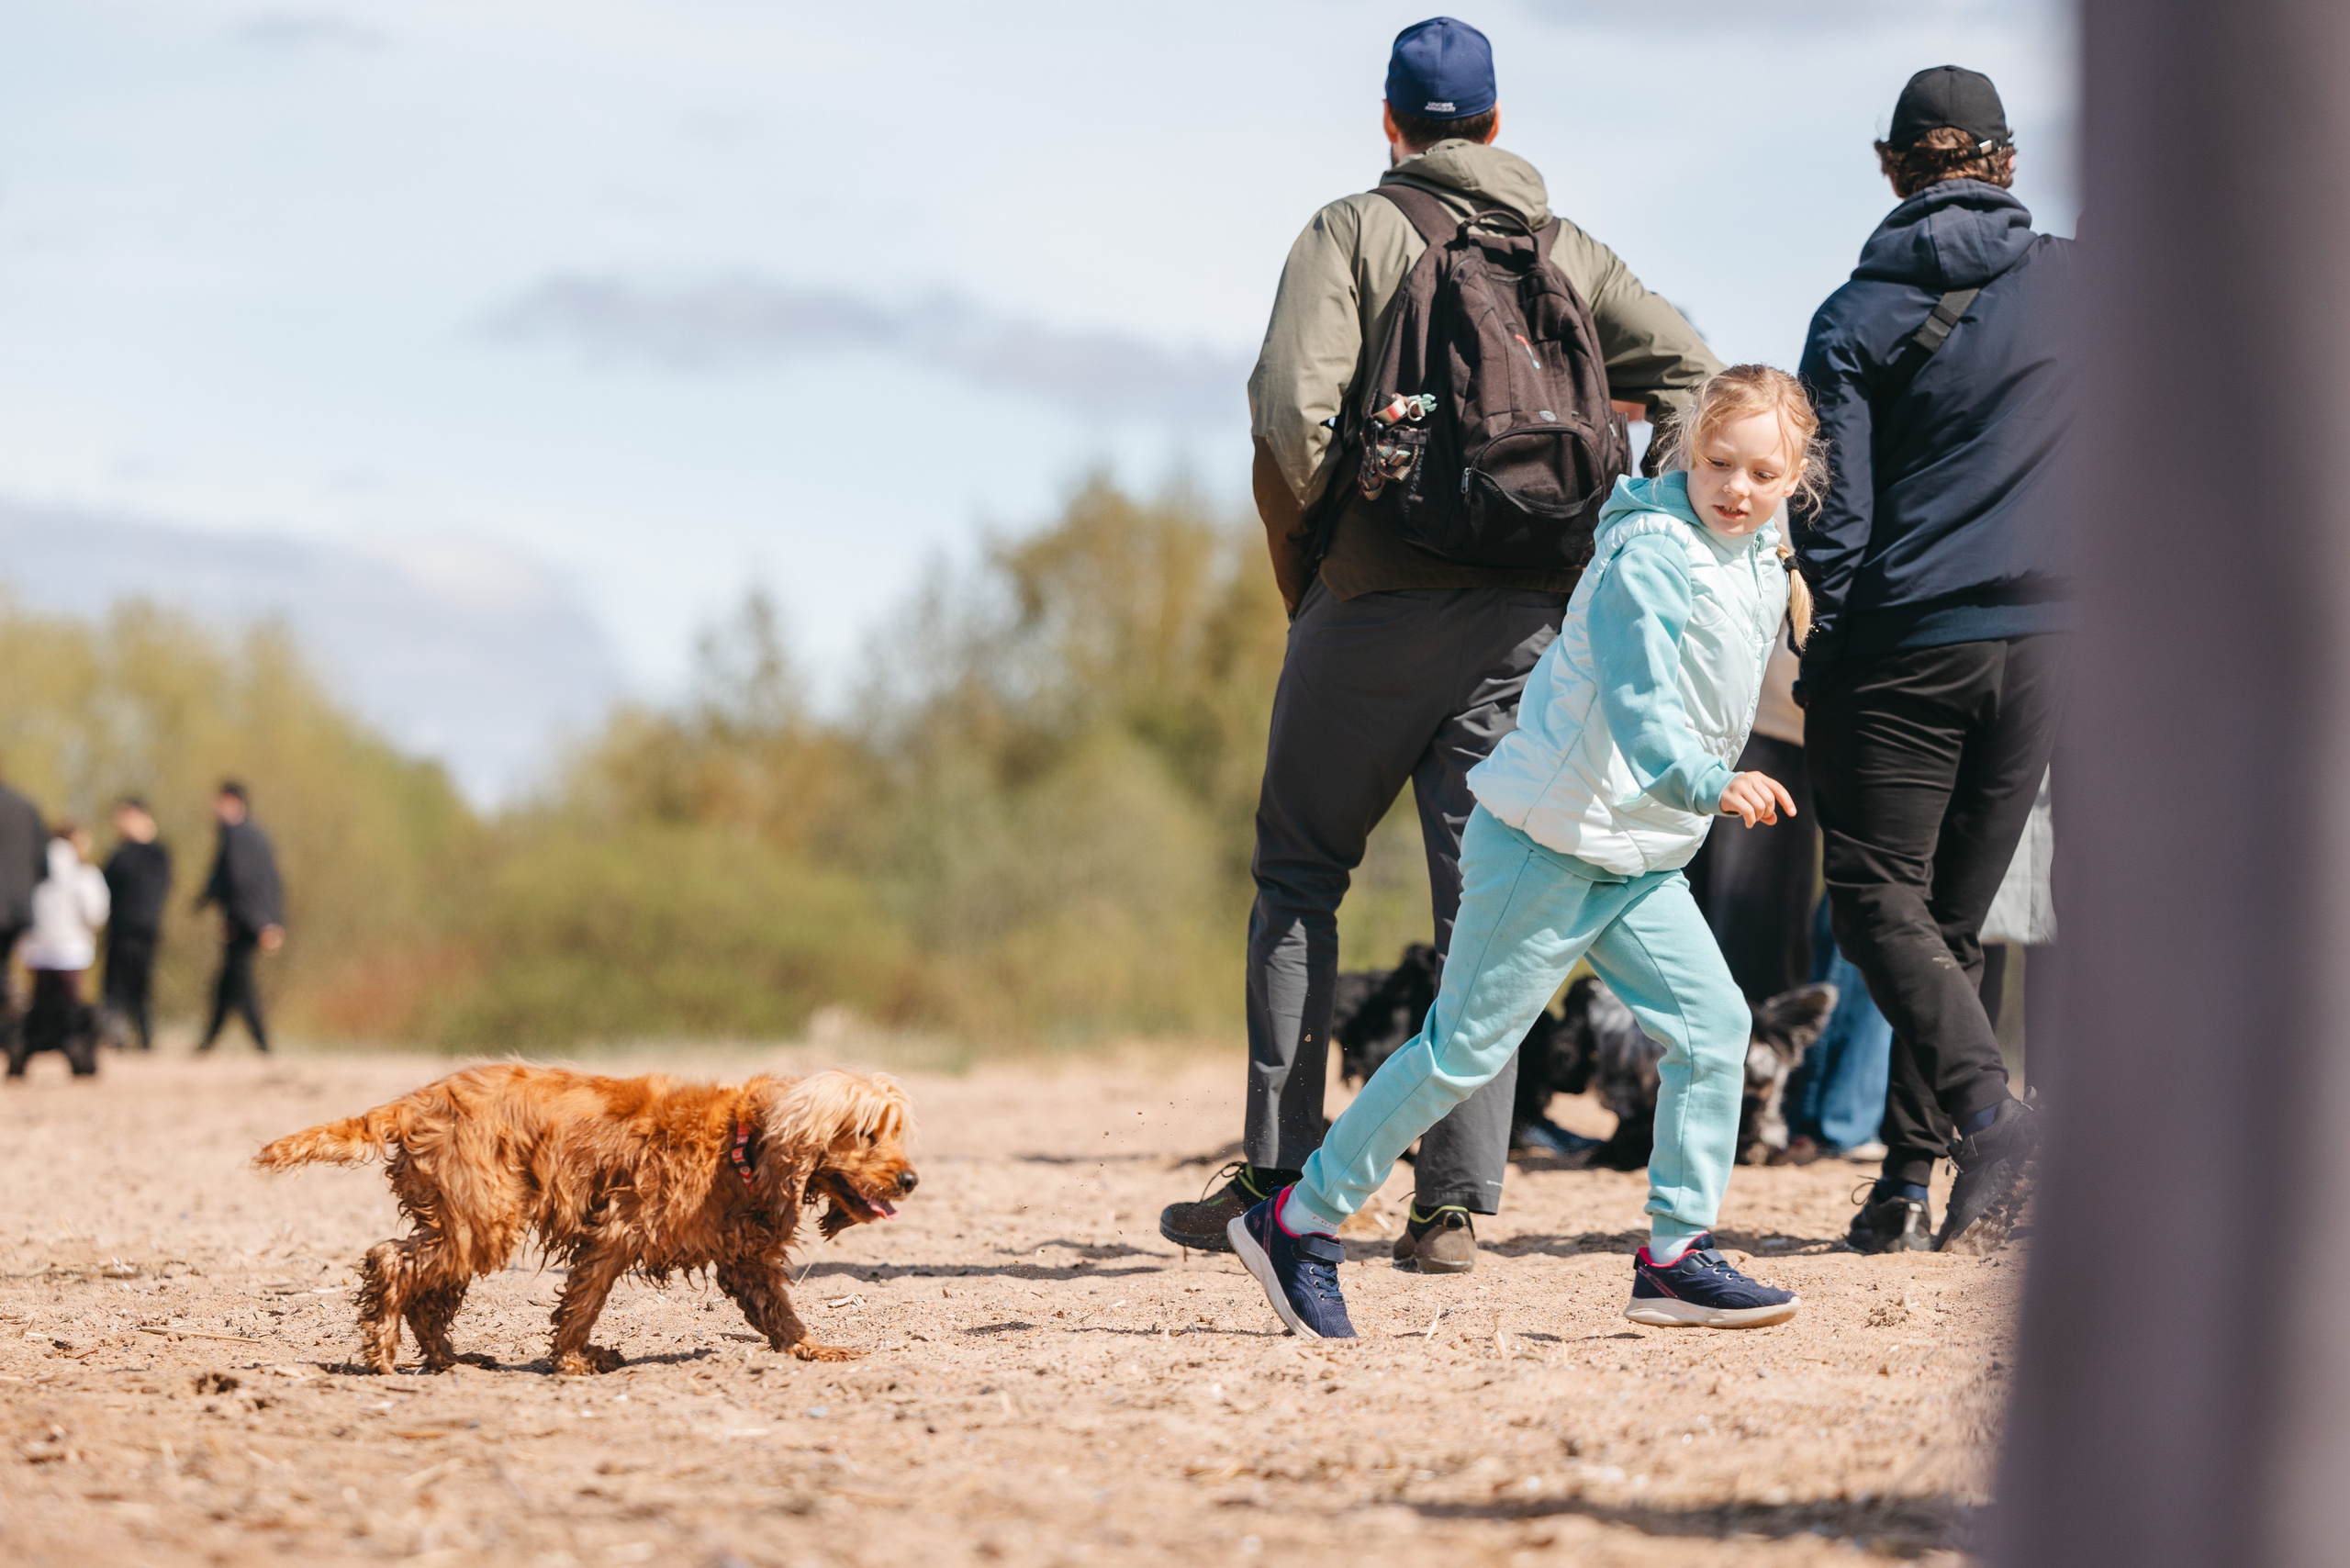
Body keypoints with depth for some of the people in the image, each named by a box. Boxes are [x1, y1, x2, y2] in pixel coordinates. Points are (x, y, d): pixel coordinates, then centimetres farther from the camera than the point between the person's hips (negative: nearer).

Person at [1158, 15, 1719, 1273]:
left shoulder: (1352, 232, 1)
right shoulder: (1566, 250, 14)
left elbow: (1293, 404, -12)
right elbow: (1686, 371, 7)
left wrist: (1302, 569, 0)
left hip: (1380, 594, -3)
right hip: (1531, 612, 3)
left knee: (1297, 873, 11)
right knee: (1486, 898, 5)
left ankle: (1279, 1179, 6)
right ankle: (1455, 1204, 1)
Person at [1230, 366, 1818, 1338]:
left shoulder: (1764, 568, 8)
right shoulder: (1650, 555, -21)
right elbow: (1636, 706, -32)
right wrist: (1708, 785, -46)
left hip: (1638, 856, 8)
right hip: (1547, 844, -8)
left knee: (1713, 1025, -3)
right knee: (1465, 1048, -5)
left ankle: (1675, 1257, 3)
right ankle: (1297, 1223, 6)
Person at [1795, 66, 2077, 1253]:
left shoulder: (1856, 320, -2)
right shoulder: (2077, 285, 5)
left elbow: (1833, 519, -4)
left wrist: (1821, 669, 2)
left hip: (1906, 642, -3)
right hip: (2043, 634, 3)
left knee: (1876, 896, 0)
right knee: (1951, 909, 10)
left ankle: (1984, 1105, -22)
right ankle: (1908, 1169, 7)